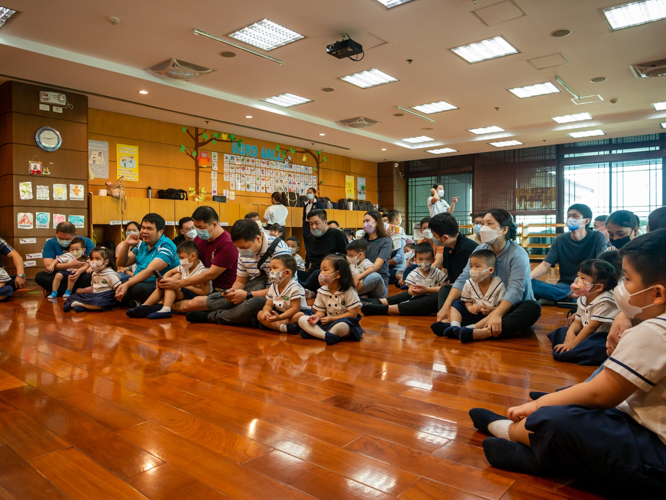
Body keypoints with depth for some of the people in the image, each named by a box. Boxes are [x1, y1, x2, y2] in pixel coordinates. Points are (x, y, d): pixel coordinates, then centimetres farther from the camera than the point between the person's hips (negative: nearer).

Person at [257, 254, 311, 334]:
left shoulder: (294, 287, -20)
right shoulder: (273, 287, 3)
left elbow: (295, 308, -25)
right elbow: (268, 305, 4)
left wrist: (280, 317, -35)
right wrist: (266, 311, -22)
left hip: (293, 313, -6)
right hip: (280, 313, 6)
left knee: (300, 316, -39)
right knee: (260, 314, -12)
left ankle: (269, 324, -30)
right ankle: (284, 327, -30)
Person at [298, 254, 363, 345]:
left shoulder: (348, 291, -11)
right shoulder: (322, 292, 3)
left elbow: (353, 314, -13)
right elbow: (321, 311, 8)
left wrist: (331, 319, -16)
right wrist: (317, 316, -18)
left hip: (343, 322, -5)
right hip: (326, 323, 5)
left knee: (341, 326, -42)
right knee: (302, 320, -14)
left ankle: (315, 333, -22)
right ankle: (326, 336, -32)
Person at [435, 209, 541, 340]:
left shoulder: (518, 254, -15)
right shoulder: (480, 250, 0)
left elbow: (515, 290, -28)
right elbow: (463, 280, -11)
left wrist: (497, 314, -43)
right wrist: (446, 306, -25)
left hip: (512, 308, -4)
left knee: (533, 308, -37)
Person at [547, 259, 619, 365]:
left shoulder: (604, 302, -21)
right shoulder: (583, 299, 7)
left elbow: (591, 326, -21)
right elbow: (578, 322, 11)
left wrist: (573, 344, -17)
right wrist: (571, 332, -14)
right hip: (587, 335, 9)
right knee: (562, 331, 2)